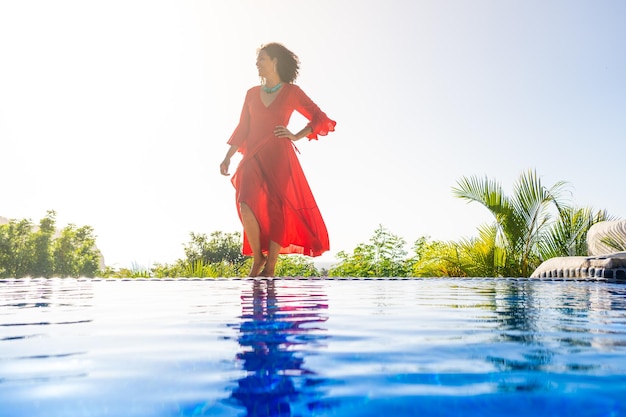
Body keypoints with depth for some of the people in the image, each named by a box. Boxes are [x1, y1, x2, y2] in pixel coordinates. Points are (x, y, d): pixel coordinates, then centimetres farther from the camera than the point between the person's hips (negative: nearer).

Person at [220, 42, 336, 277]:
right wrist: (228, 157, 9)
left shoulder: (292, 92, 6)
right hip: (253, 157, 3)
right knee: (246, 205, -17)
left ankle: (270, 267, 3)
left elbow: (321, 120, 7)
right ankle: (257, 257, 1)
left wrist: (296, 136, -3)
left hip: (279, 157, -2)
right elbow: (242, 128, 18)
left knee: (278, 209, -5)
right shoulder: (252, 94, 17)